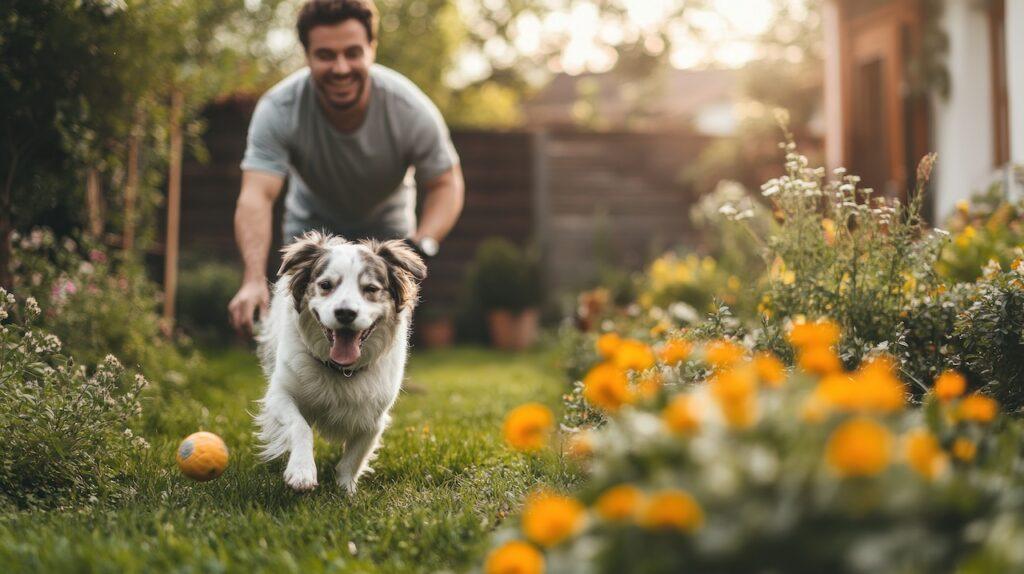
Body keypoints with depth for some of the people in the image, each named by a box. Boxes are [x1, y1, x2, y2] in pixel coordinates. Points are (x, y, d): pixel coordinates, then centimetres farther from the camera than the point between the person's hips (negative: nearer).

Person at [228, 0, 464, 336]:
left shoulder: (410, 109, -29)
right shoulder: (278, 110, -30)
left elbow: (446, 185, -17)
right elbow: (256, 196, -39)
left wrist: (422, 244, -36)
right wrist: (254, 279, -55)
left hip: (386, 226, 0)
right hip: (312, 225, 0)